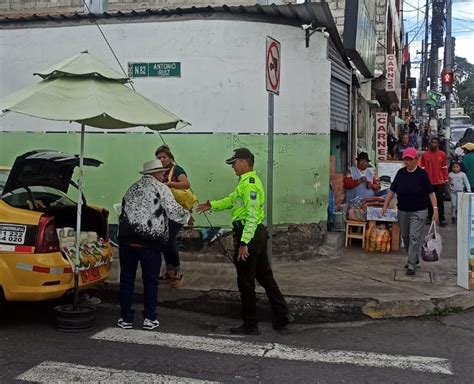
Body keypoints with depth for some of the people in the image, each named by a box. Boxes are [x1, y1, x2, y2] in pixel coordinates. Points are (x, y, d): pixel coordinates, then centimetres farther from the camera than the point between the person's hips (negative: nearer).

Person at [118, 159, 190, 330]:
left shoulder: (132, 188, 19)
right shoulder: (160, 188, 0)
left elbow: (124, 210, 19)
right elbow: (174, 211, -3)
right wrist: (187, 216, 14)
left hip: (126, 239, 5)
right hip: (150, 241, -4)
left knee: (127, 279, 9)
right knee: (150, 281, 6)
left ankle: (126, 319, 13)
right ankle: (149, 319, 10)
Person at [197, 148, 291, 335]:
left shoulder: (250, 184, -18)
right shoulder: (247, 181, 15)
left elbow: (252, 216, -24)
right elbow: (232, 200, 28)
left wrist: (244, 243, -25)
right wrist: (212, 205, 20)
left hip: (249, 236, -10)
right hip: (258, 235, 10)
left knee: (246, 282, 0)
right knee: (265, 276, 16)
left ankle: (250, 325, 10)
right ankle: (282, 315, 20)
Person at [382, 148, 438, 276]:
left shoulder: (422, 174, -9)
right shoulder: (400, 173, 2)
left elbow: (431, 192, -9)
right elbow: (392, 190, 6)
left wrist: (435, 208, -15)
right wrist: (385, 205, 3)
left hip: (418, 211, -5)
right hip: (402, 210, 5)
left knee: (414, 237, -10)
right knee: (405, 236, 14)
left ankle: (412, 265, -6)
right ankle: (414, 258, 33)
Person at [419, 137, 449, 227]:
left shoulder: (442, 154, 1)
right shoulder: (425, 155, 0)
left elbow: (444, 168, 4)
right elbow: (422, 168, 2)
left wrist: (446, 179, 2)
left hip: (440, 182, 0)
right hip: (428, 182, 1)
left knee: (440, 201, 1)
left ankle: (442, 219, 3)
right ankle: (430, 217, 19)